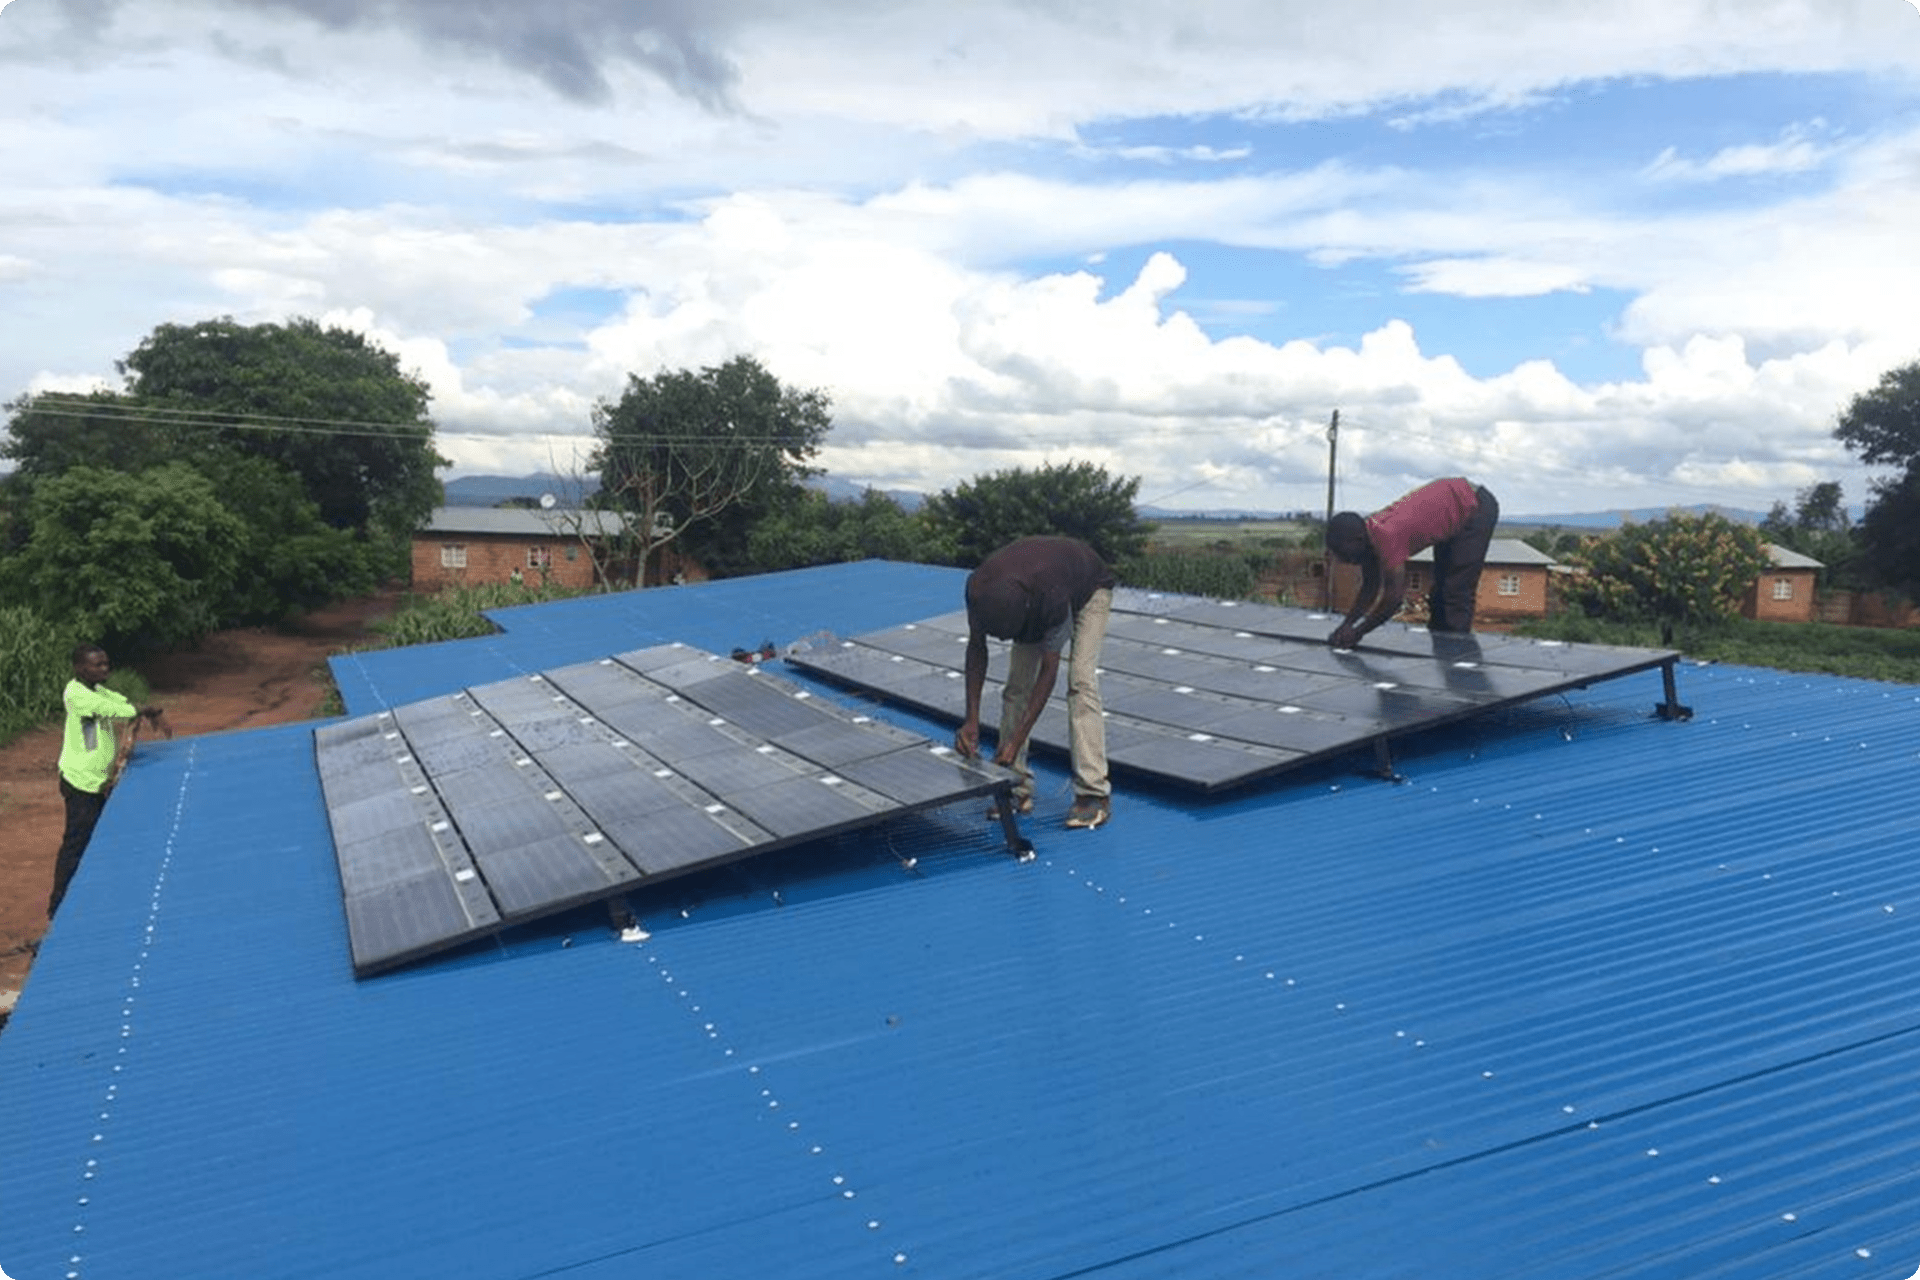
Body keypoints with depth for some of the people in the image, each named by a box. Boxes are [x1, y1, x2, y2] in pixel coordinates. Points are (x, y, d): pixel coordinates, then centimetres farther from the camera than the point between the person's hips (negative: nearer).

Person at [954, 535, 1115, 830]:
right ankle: (1017, 788, 3)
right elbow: (976, 649, -15)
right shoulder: (978, 589, -32)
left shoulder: (1052, 597, -44)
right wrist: (972, 721, -20)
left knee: (1080, 681, -22)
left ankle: (1094, 794, -22)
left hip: (1089, 591, -5)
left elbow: (1048, 670, -34)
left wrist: (1016, 741, -34)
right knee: (1017, 684, -6)